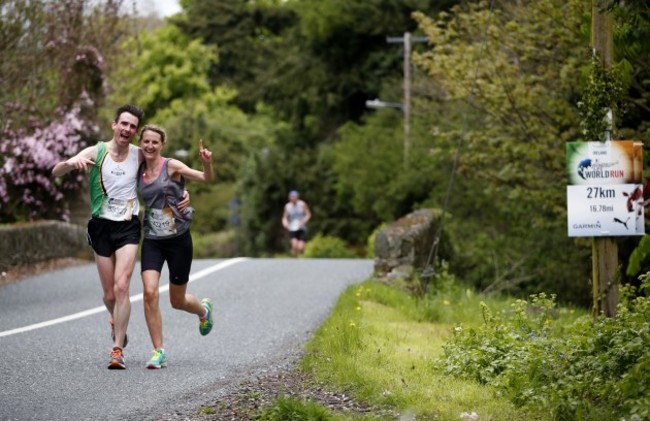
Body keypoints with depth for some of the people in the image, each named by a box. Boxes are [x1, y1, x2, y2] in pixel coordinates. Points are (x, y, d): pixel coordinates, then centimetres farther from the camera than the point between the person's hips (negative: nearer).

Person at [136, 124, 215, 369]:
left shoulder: (172, 167, -8)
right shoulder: (139, 171, 5)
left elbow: (206, 179, -16)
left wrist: (207, 163, -35)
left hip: (178, 239, -3)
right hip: (152, 241, 3)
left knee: (177, 301, 9)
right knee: (149, 292, -17)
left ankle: (203, 310, 46)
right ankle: (158, 352, -8)